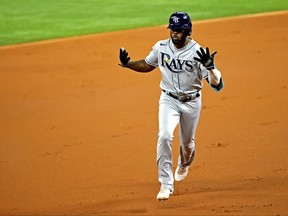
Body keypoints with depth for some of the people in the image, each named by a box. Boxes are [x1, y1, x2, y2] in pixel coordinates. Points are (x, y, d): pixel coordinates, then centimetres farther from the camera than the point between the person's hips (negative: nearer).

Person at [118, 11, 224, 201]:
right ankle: (166, 184, -18)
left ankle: (184, 164, 54)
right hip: (169, 100, 1)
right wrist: (128, 63, -4)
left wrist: (210, 66, -42)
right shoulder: (161, 47, -7)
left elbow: (217, 85, -23)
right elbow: (148, 65, 14)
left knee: (188, 143, 17)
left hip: (191, 102, -1)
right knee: (165, 136, -22)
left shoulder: (198, 52, -18)